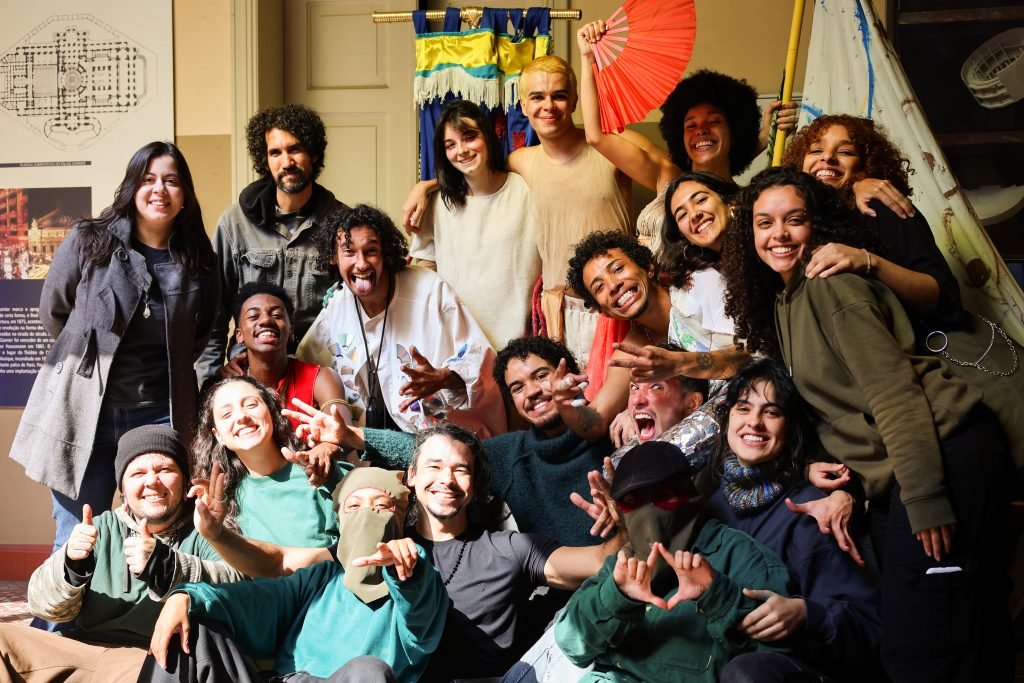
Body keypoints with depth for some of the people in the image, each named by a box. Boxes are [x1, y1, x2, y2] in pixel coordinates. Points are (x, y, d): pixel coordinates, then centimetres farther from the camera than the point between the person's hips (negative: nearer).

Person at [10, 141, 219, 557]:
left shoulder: (197, 259, 4)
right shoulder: (88, 242, -4)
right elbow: (53, 312, 7)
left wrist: (170, 374, 10)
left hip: (161, 415, 2)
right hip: (85, 412, -2)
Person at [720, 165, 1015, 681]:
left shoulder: (830, 282, -10)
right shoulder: (778, 300, 17)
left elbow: (893, 388, -17)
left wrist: (924, 498, -22)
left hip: (946, 456, -9)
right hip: (887, 479, 9)